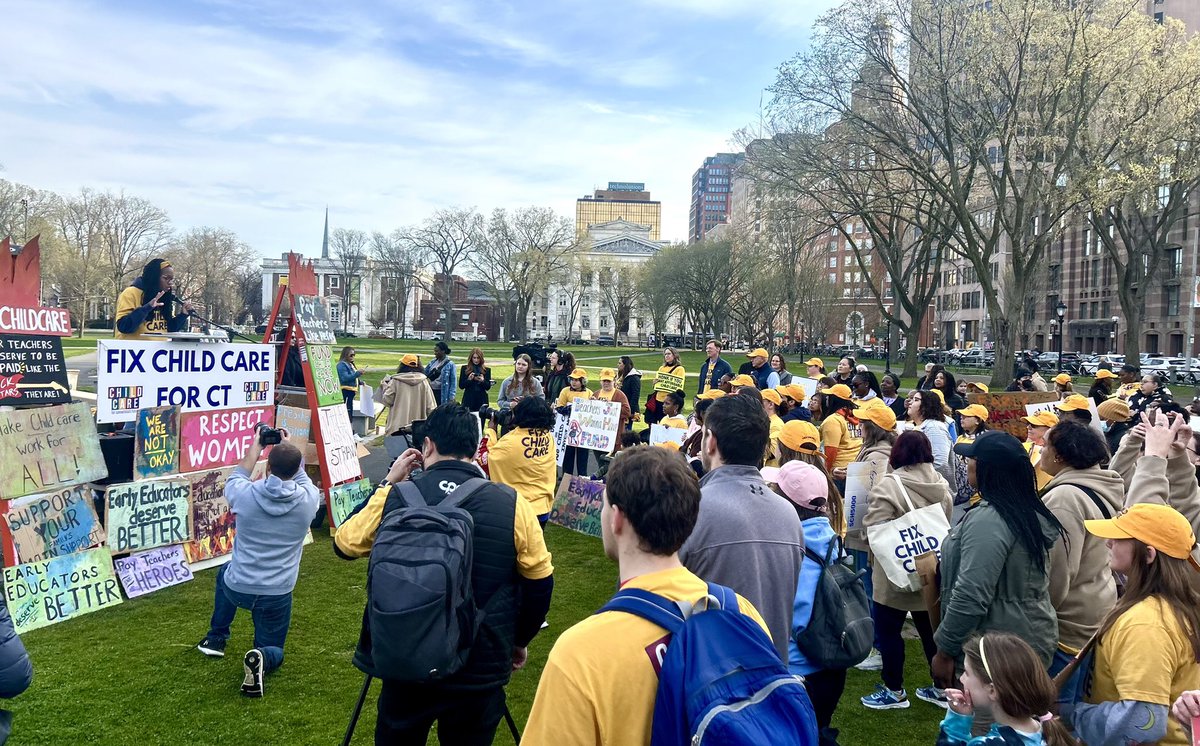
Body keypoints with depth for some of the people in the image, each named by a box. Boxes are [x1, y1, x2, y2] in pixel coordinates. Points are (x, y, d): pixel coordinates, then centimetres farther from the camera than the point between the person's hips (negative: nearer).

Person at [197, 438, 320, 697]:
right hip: (277, 595, -1)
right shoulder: (309, 499, -13)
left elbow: (236, 477, 12)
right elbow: (302, 478, 13)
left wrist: (255, 445, 21)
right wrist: (288, 447, 21)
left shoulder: (245, 494, -15)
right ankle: (261, 657, -16)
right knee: (274, 653, 20)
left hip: (237, 589, 1)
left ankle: (216, 639, 39)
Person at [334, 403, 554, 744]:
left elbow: (344, 544, 8)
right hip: (481, 673, -1)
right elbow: (541, 584, -3)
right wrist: (520, 641, 14)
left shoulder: (395, 496, -11)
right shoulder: (513, 506, -12)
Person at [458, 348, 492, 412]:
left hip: (482, 400, 0)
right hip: (468, 399, 0)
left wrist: (482, 381, -16)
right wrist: (469, 379, -13)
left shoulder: (486, 370, 7)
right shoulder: (465, 369, 6)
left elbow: (488, 387, 3)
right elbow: (461, 385, 3)